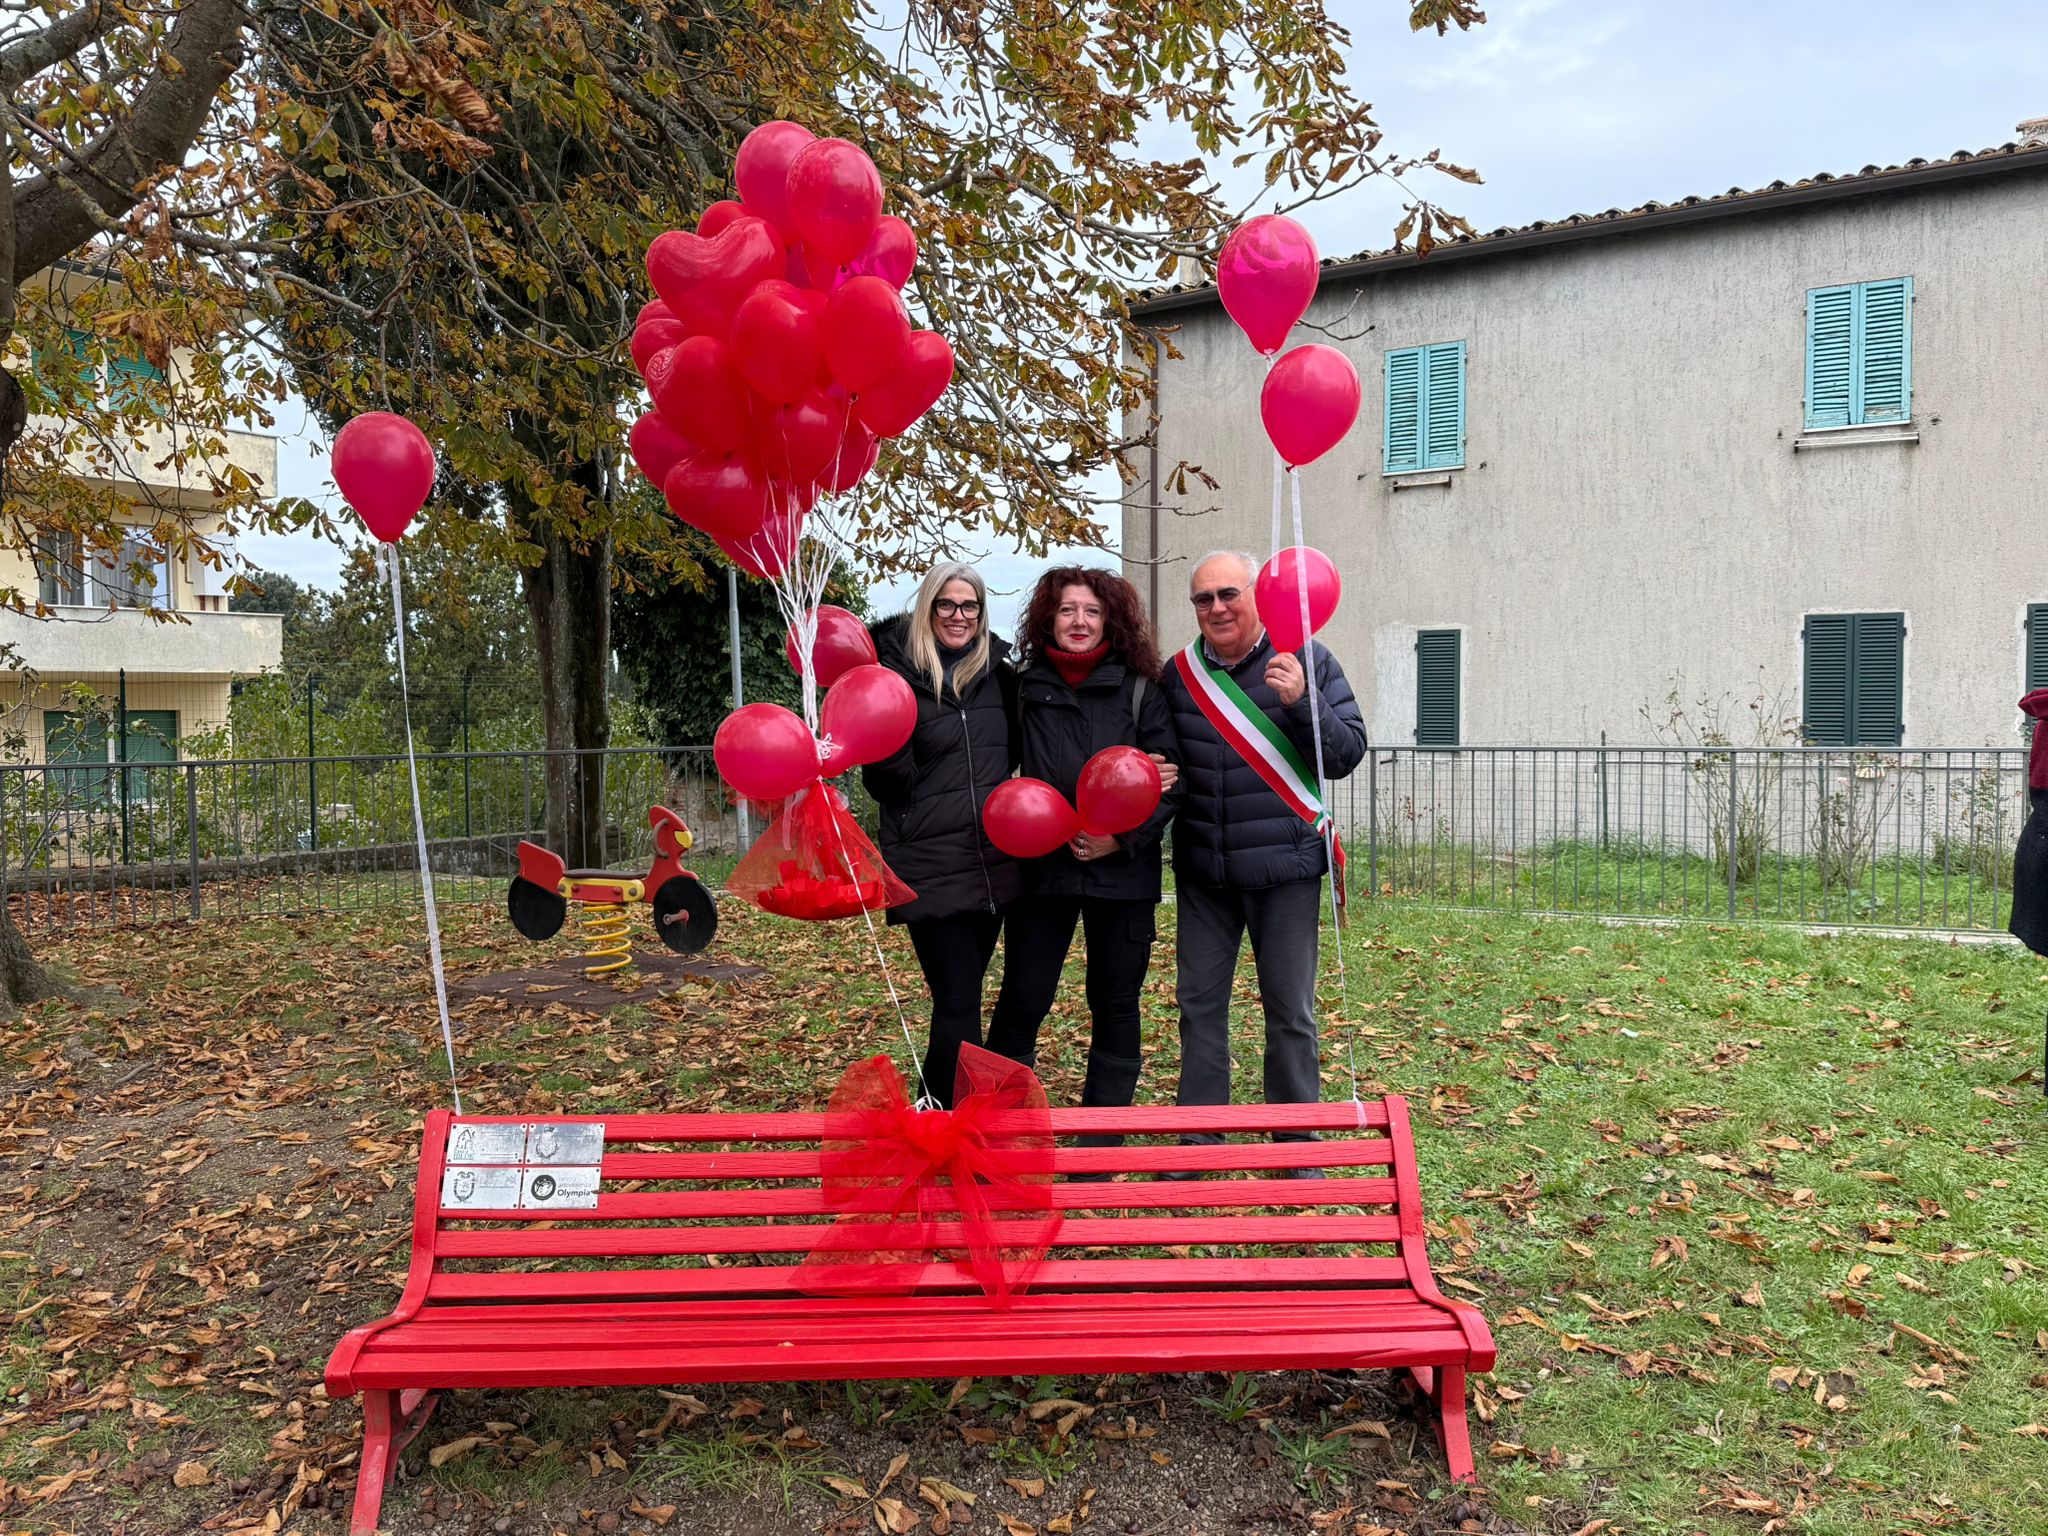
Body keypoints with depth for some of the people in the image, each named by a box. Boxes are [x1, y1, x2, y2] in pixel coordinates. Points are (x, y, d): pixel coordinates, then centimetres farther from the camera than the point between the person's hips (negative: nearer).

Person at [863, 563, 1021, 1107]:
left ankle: (933, 1105, 29)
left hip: (993, 863, 6)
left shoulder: (995, 671, 9)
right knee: (959, 1002, -7)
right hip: (930, 870, -5)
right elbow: (888, 783, -9)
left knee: (959, 998, 14)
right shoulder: (897, 674, -6)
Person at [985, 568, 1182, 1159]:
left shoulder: (1139, 689, 2)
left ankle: (1101, 1141, 20)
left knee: (1115, 1004, 7)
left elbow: (1170, 777, -2)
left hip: (1122, 871, 0)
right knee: (1022, 999, -2)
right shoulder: (1024, 686, 5)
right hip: (1043, 867, 1)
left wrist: (1123, 837, -14)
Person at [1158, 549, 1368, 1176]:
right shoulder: (1179, 672, 6)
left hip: (1285, 866, -3)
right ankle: (1199, 1137, 24)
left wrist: (1302, 702, -22)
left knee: (1290, 1011, 5)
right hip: (1201, 870, 3)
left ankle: (1297, 1142, 21)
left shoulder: (1304, 660, -3)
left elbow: (1348, 754, -7)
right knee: (1200, 1002, 10)